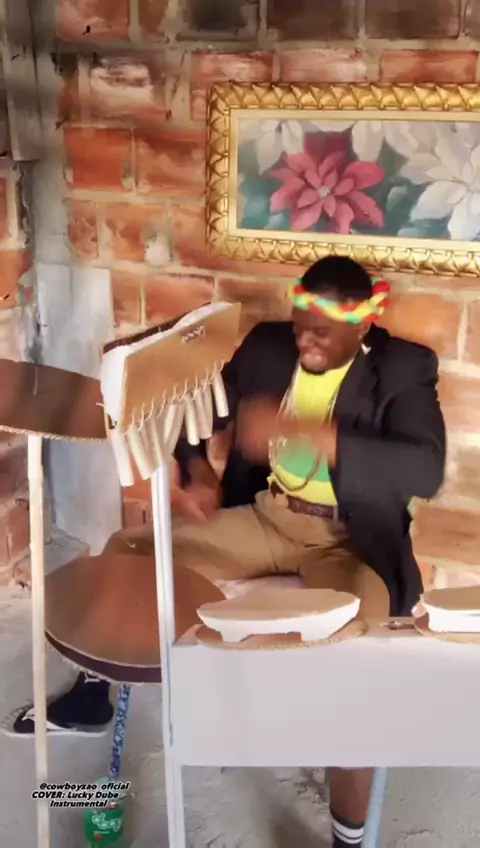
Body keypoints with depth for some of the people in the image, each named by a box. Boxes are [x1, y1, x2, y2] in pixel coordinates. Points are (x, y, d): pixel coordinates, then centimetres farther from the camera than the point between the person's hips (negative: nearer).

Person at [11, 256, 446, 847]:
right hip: (263, 517, 5)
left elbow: (426, 471, -25)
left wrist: (305, 434, -34)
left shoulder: (404, 369, -10)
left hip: (350, 539, -5)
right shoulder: (267, 344, 3)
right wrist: (195, 468, -10)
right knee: (127, 550, -4)